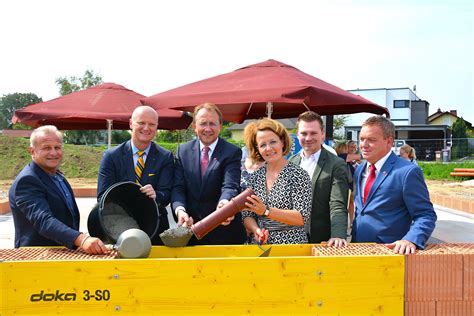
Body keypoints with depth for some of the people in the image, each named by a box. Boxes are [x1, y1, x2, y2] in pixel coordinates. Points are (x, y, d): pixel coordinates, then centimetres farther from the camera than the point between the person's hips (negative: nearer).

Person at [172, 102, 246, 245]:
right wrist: (180, 210, -22)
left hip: (224, 230, -2)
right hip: (190, 229, 3)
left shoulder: (232, 152, -6)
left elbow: (231, 185, -19)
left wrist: (224, 203, -42)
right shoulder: (183, 150, 4)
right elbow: (178, 187, -2)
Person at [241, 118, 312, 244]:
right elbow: (247, 216, 4)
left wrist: (266, 211, -24)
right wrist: (256, 230, -16)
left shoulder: (298, 175, -10)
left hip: (292, 245, -3)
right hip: (261, 247, 3)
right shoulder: (255, 177, 2)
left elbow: (302, 218, -16)